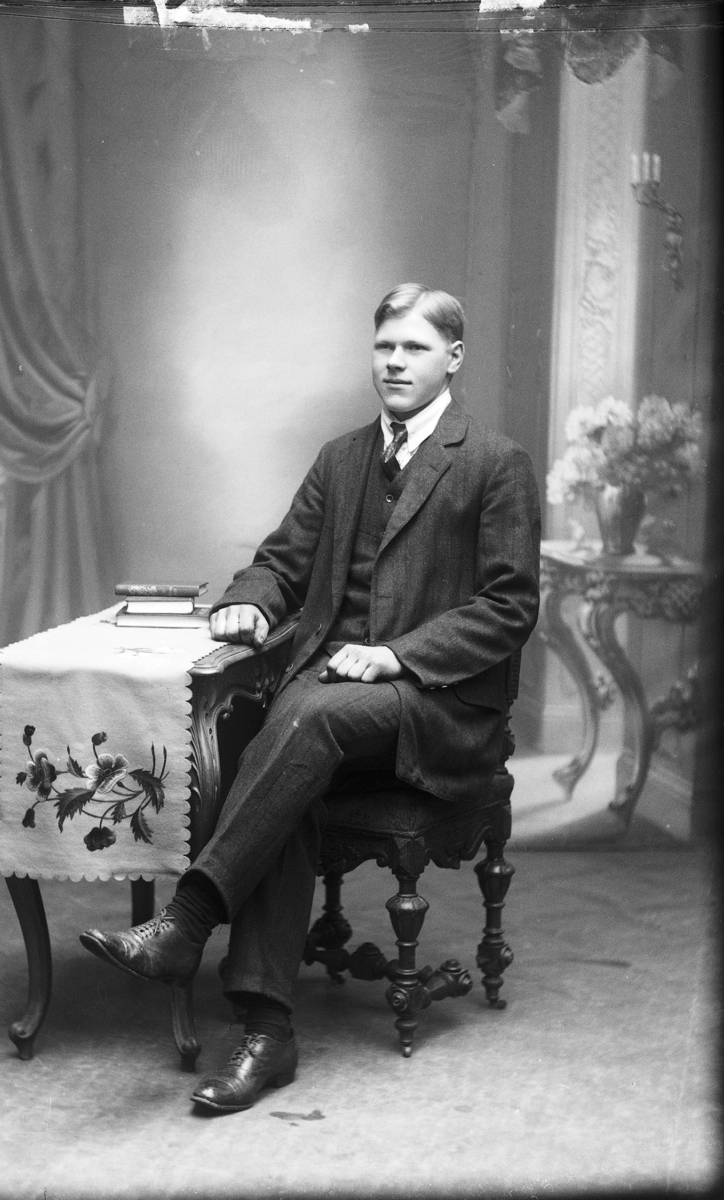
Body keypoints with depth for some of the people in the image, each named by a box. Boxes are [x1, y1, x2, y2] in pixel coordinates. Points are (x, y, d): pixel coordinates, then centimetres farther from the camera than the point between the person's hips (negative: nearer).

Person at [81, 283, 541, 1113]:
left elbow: (509, 608, -4)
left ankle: (187, 920, -35)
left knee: (310, 717, -34)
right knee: (294, 784, -29)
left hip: (439, 701, -4)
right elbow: (284, 561, 23)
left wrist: (398, 654, -16)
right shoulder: (340, 459, 19)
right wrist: (251, 603, -2)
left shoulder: (496, 465, 1)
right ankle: (267, 1029, -32)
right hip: (331, 672, 4)